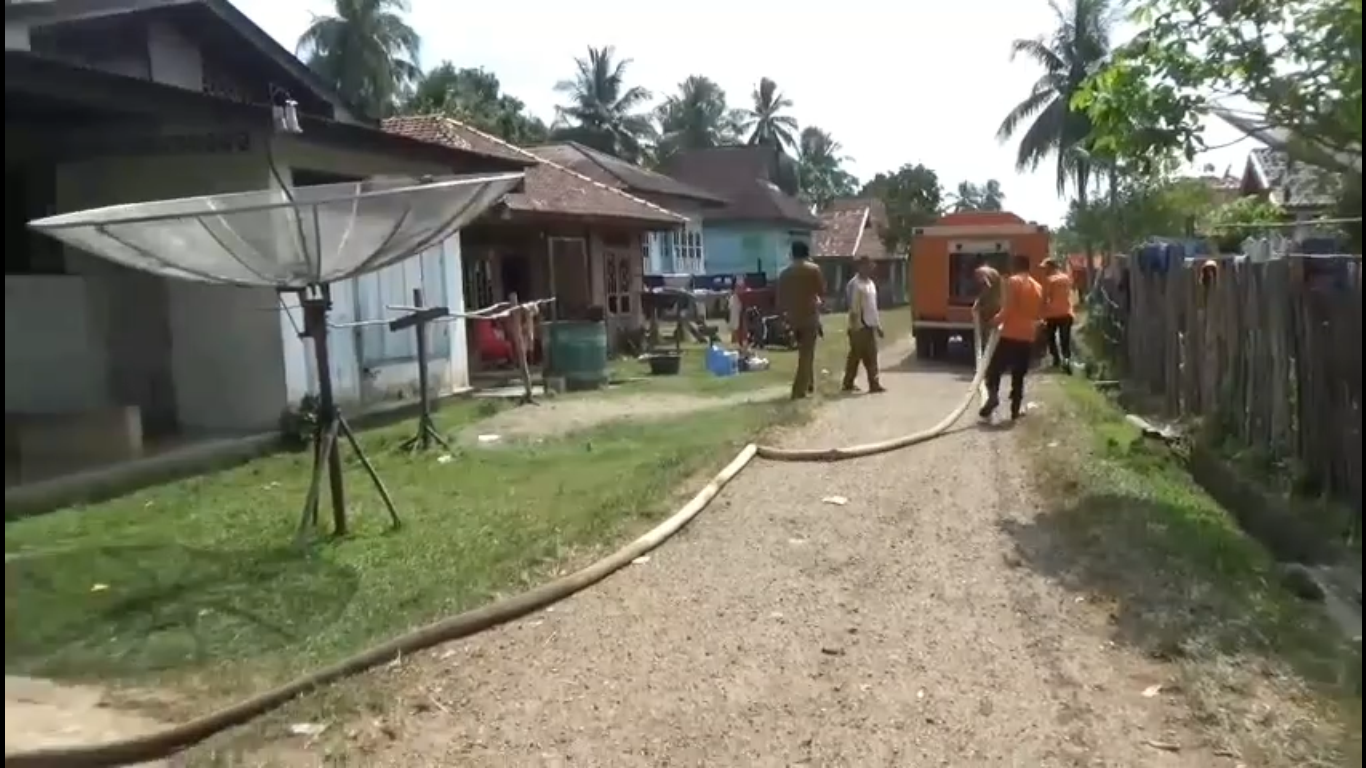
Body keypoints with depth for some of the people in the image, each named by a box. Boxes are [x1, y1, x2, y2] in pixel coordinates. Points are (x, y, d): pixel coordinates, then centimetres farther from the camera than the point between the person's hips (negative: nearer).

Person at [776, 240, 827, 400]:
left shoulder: (785, 272, 5)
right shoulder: (813, 269, -6)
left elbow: (780, 297, 7)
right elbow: (822, 291, 2)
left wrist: (783, 314, 16)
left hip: (793, 317, 5)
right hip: (809, 315, -5)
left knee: (804, 351, 21)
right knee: (807, 353, -2)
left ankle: (809, 384, 28)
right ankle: (799, 390, -8)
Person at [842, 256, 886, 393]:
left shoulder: (871, 283, 16)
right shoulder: (855, 284, -13)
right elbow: (853, 308, -16)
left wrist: (878, 325, 19)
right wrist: (855, 327, -19)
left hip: (871, 325, 9)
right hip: (860, 326, -9)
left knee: (872, 356, 9)